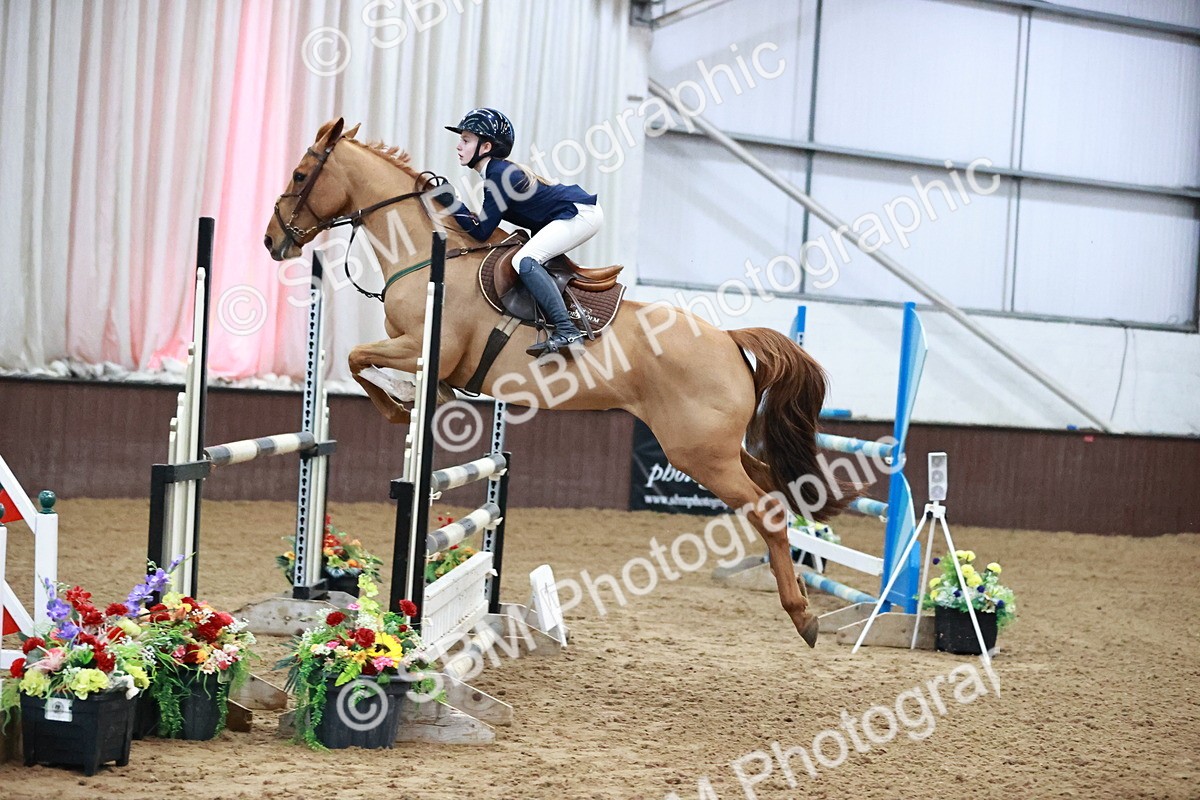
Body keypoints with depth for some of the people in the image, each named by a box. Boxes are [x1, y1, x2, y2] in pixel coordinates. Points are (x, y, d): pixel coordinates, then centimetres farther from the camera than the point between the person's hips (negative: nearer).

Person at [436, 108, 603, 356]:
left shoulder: (499, 174, -17)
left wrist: (450, 201, -15)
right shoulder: (499, 170, 12)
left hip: (580, 214, -11)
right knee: (529, 260, 22)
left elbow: (481, 231, -17)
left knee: (524, 261, -23)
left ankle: (566, 330, -31)